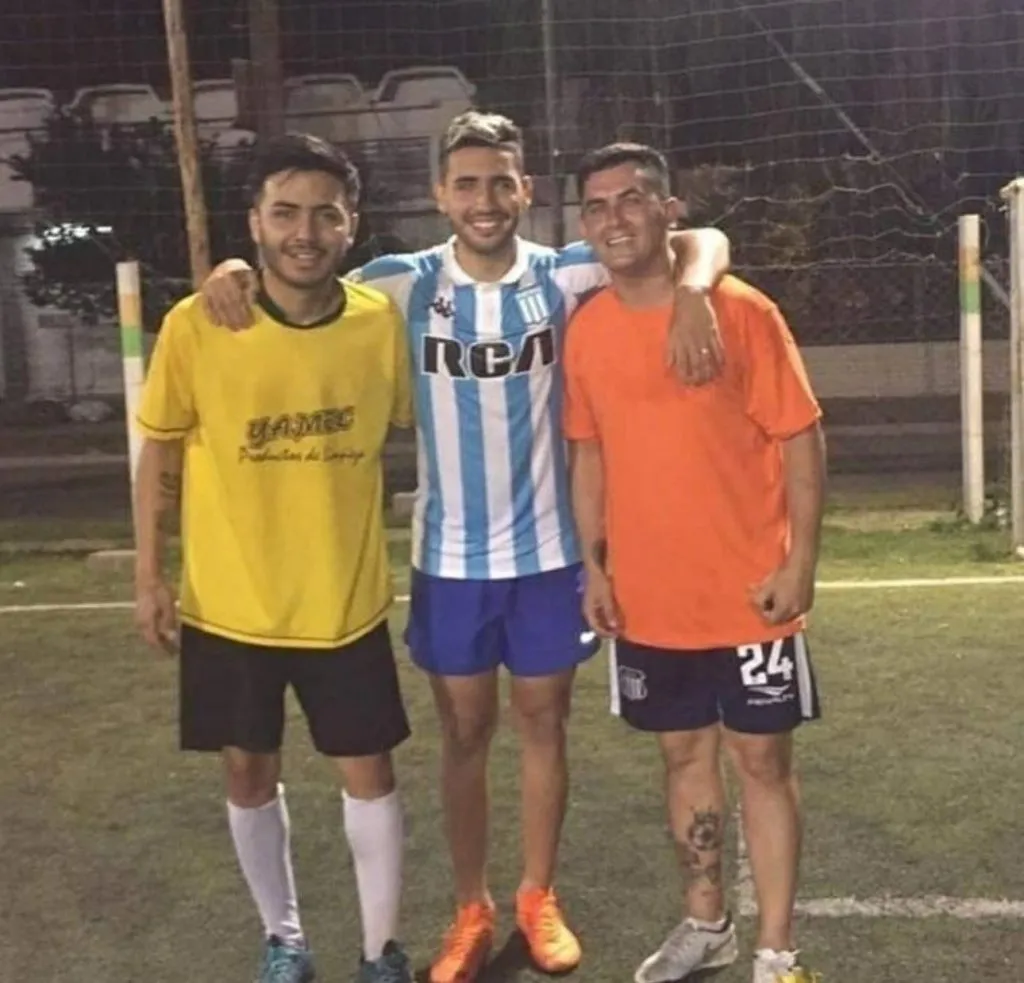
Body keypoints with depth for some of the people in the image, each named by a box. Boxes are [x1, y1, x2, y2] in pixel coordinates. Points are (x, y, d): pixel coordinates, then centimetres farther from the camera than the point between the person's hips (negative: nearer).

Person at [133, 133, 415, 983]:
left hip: (346, 602, 1)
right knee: (250, 774, 14)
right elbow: (163, 454, -2)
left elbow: (406, 429, 7)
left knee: (368, 772, 10)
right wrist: (150, 575, -3)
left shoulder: (381, 322, -9)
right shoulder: (195, 328, -13)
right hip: (228, 605, 0)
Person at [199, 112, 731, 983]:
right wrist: (236, 272, -19)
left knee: (543, 723, 13)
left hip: (547, 550, 0)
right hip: (448, 557, 0)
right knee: (464, 733, 12)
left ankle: (539, 899, 32)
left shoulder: (563, 276, -7)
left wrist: (691, 295, -28)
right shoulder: (404, 284, -6)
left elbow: (701, 241, -6)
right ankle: (472, 910, 29)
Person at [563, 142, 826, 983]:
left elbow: (800, 439, -9)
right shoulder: (587, 330, 2)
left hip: (747, 595, -4)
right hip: (646, 599, 4)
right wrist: (594, 564, 5)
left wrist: (800, 561, -13)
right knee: (686, 755, 17)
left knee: (762, 761, 6)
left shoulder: (741, 311, -11)